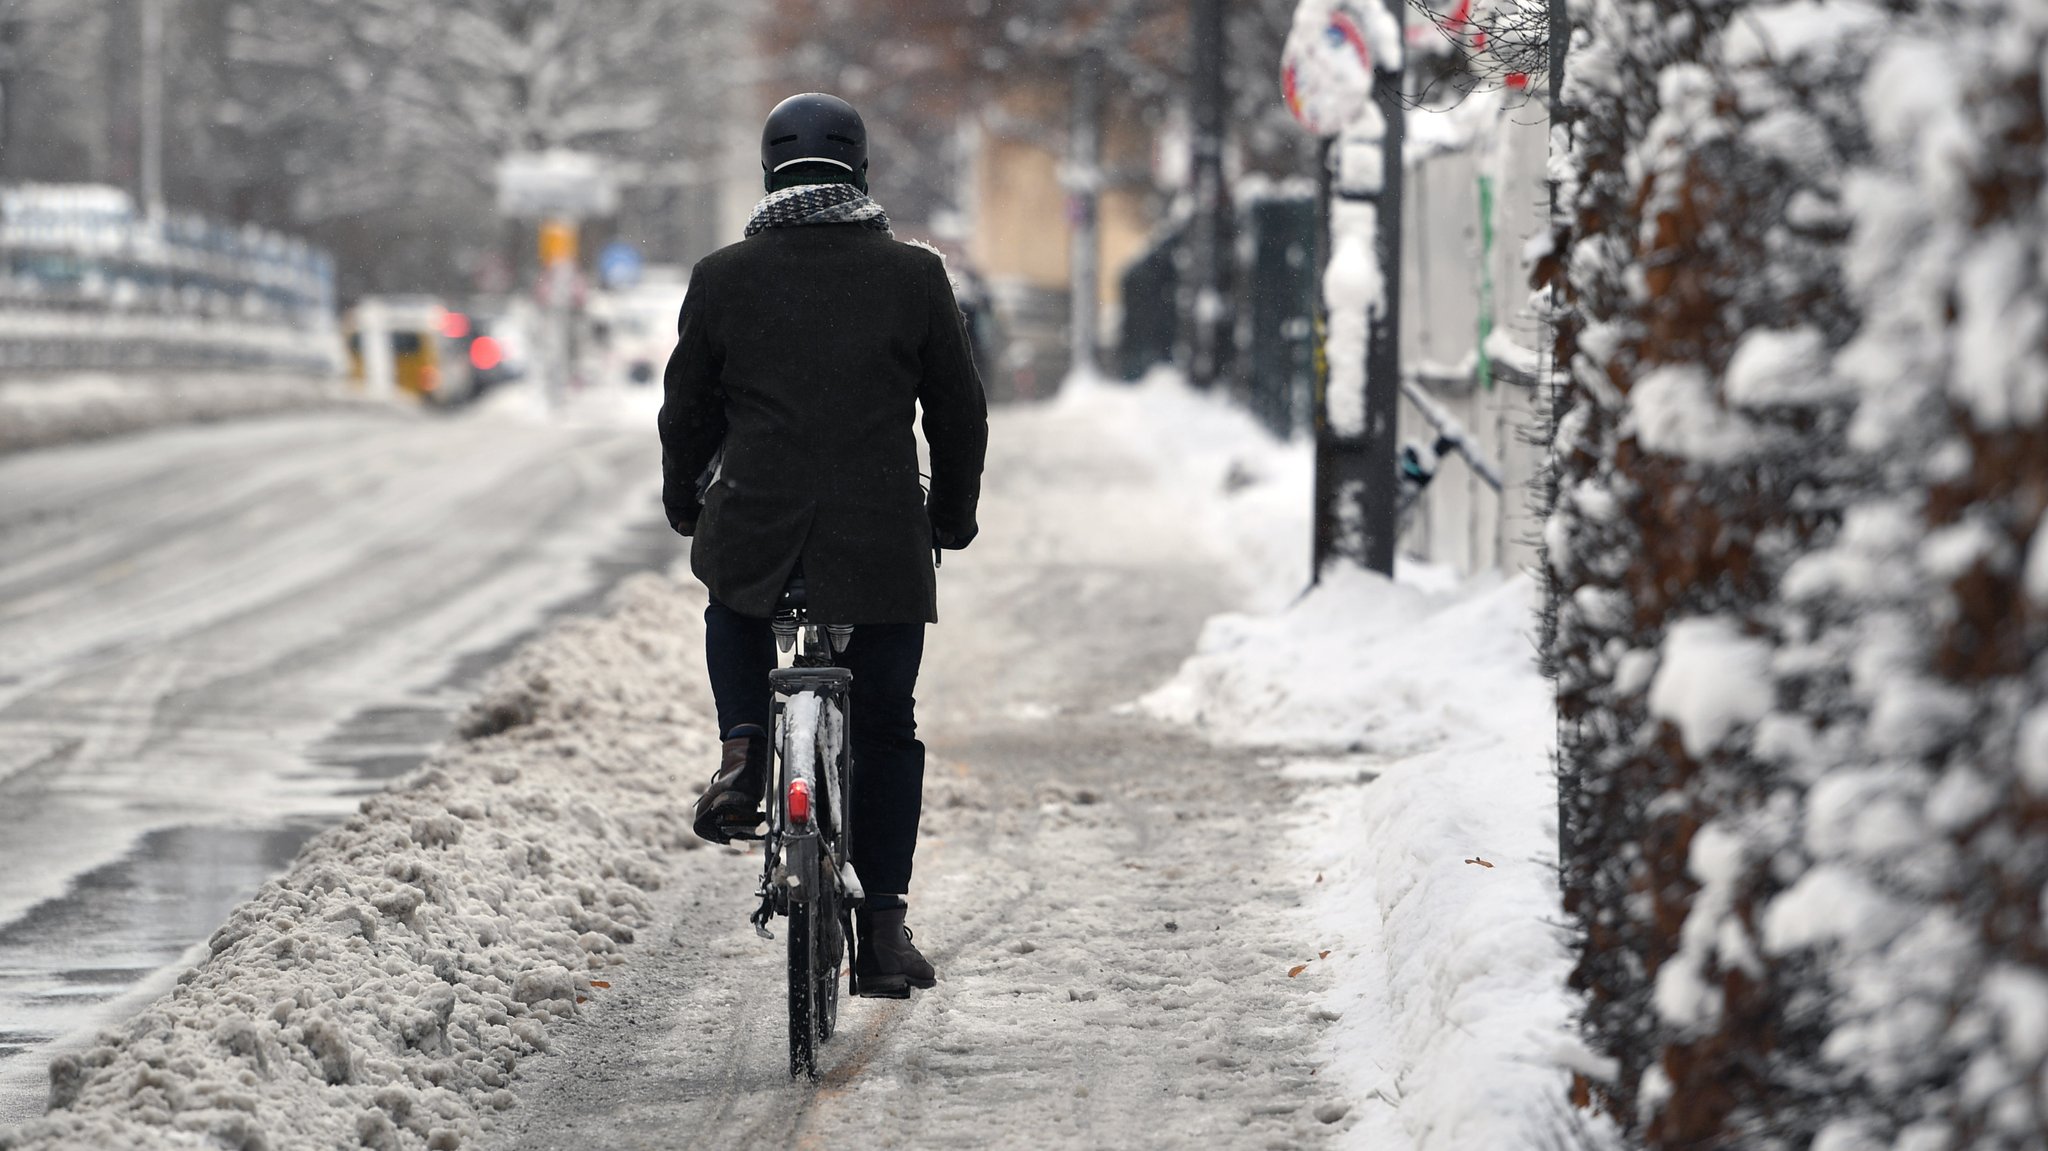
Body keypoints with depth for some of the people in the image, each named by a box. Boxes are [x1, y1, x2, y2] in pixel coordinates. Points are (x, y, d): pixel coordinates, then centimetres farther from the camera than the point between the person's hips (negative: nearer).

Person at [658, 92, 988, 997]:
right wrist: (953, 513, 24)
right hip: (883, 547, 0)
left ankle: (743, 753, 11)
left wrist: (685, 506, 28)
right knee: (887, 731, 13)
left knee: (733, 609, 35)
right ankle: (881, 931, 10)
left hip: (750, 532, 0)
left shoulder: (723, 278, 2)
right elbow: (960, 411, 8)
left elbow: (686, 410, 11)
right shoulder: (914, 276, 1)